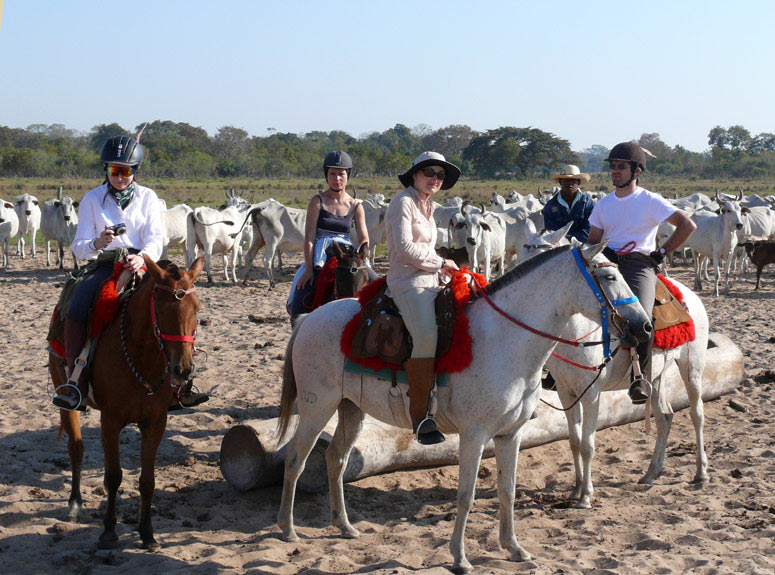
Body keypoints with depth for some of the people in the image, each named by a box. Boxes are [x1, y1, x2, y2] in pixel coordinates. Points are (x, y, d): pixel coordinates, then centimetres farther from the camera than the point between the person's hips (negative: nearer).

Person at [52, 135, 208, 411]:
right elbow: (78, 247, 3)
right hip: (102, 265, 0)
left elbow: (155, 241, 0)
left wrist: (141, 257, -24)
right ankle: (76, 385, -26)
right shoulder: (92, 199, 8)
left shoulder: (147, 197, 10)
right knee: (75, 309, -29)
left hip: (139, 263, 0)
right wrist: (97, 244, -21)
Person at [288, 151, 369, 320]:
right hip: (319, 259, -2)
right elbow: (309, 238, -4)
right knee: (301, 305, -19)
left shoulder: (355, 206, 9)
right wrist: (309, 269, -14)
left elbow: (364, 239, 5)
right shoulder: (318, 202, 2)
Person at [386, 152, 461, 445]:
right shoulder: (403, 202, -5)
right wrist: (441, 263, -6)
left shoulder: (427, 206, 22)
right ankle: (420, 415, -30)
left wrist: (441, 269, 12)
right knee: (427, 336, -32)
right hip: (408, 283, -10)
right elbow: (405, 249, -14)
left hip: (432, 282, 10)